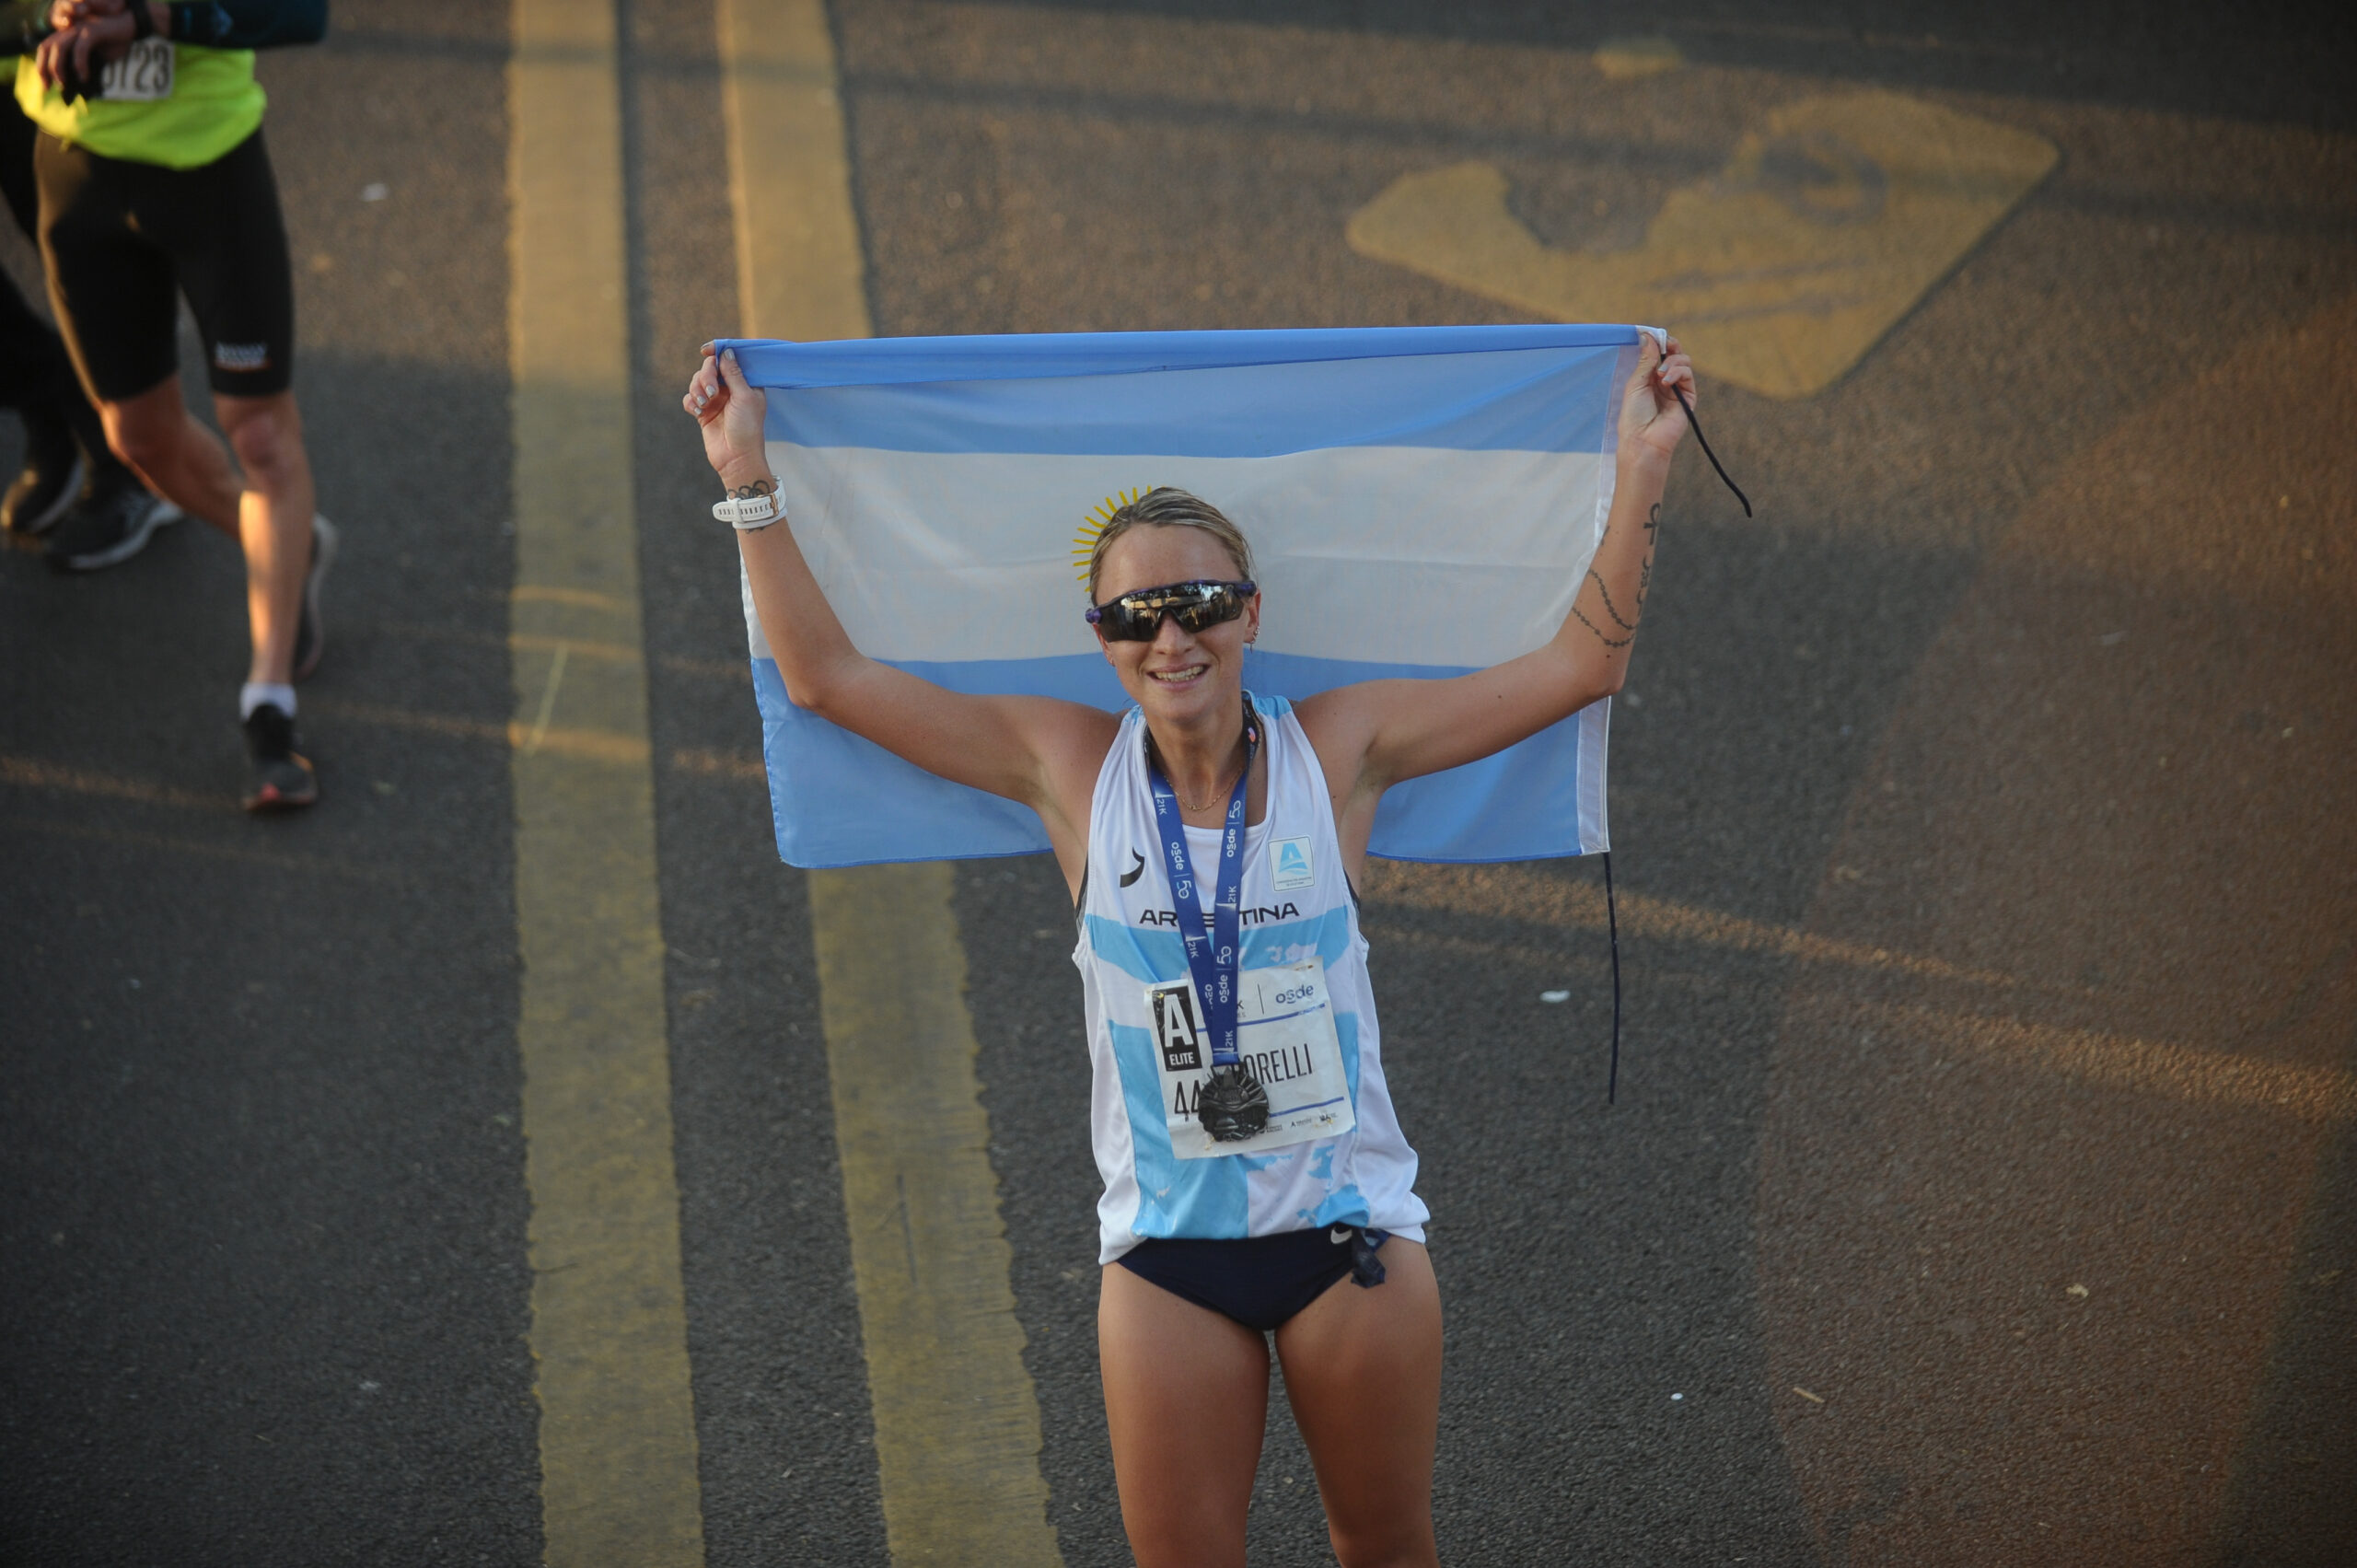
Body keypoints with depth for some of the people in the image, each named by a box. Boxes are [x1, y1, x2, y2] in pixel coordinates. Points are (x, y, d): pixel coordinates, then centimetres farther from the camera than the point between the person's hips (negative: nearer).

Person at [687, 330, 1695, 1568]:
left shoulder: (1340, 748, -6)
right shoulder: (1069, 766, -5)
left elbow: (1583, 662, -3)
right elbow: (825, 677, -4)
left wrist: (1641, 464, -8)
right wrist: (749, 485, -7)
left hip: (1350, 1230, 0)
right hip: (1165, 1248, 0)